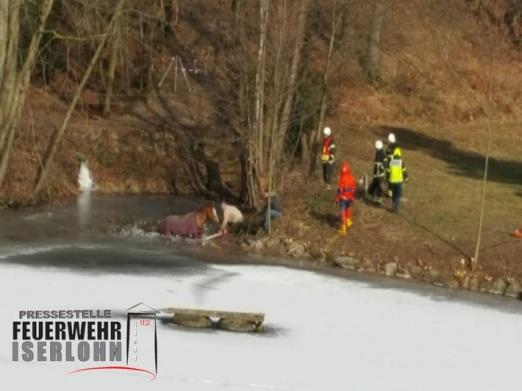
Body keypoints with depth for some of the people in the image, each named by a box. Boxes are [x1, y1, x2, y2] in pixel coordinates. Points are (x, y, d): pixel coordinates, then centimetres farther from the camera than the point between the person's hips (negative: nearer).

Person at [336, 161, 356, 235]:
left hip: (343, 197, -5)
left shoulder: (342, 179, -22)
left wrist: (337, 198, -8)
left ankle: (343, 228, 1)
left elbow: (340, 189, -19)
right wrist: (353, 197, 14)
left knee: (343, 212, 1)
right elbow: (354, 188, 1)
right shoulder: (352, 178, -8)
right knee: (348, 208, 30)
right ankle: (348, 221, 48)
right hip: (350, 197, 5)